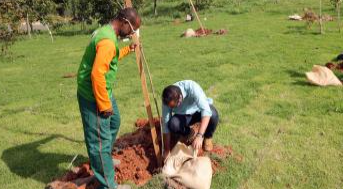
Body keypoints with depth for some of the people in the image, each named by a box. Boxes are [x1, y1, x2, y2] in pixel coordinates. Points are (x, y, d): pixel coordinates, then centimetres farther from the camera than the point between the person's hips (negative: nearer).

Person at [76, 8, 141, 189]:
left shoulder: (107, 32, 9)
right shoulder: (107, 41, -25)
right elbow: (97, 75, -30)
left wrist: (128, 50, 25)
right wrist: (104, 105, -23)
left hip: (103, 92, 11)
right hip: (93, 96, -11)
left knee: (114, 122, 28)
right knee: (100, 140, -3)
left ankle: (105, 159, 48)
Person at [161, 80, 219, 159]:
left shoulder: (192, 88, -38)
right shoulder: (168, 99, -27)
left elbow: (206, 111, -46)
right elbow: (166, 124, -19)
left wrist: (199, 136, -55)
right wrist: (167, 150, -16)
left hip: (200, 110, -2)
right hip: (184, 115, 2)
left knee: (213, 115, -35)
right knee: (172, 124, -30)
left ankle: (207, 137, -3)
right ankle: (190, 133, 4)